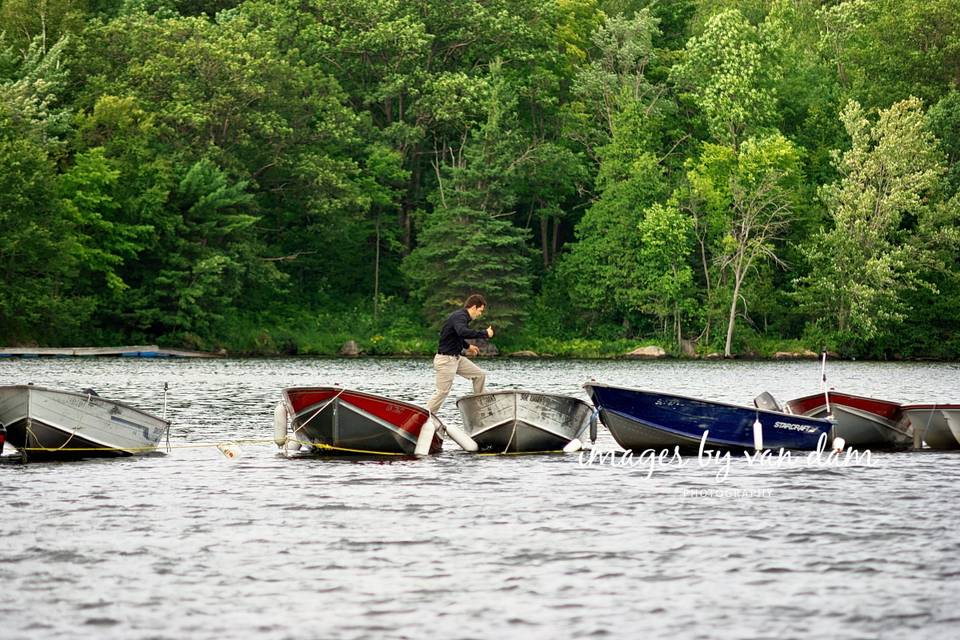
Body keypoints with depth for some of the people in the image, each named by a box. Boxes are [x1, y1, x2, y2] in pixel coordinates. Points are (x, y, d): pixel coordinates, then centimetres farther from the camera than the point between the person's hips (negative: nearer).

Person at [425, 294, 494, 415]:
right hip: (445, 359, -10)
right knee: (442, 392, -7)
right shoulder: (459, 316, -20)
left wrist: (467, 346, 28)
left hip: (457, 358, 10)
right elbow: (463, 332, -42)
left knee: (480, 375, 9)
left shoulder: (462, 316, 12)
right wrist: (485, 333, -34)